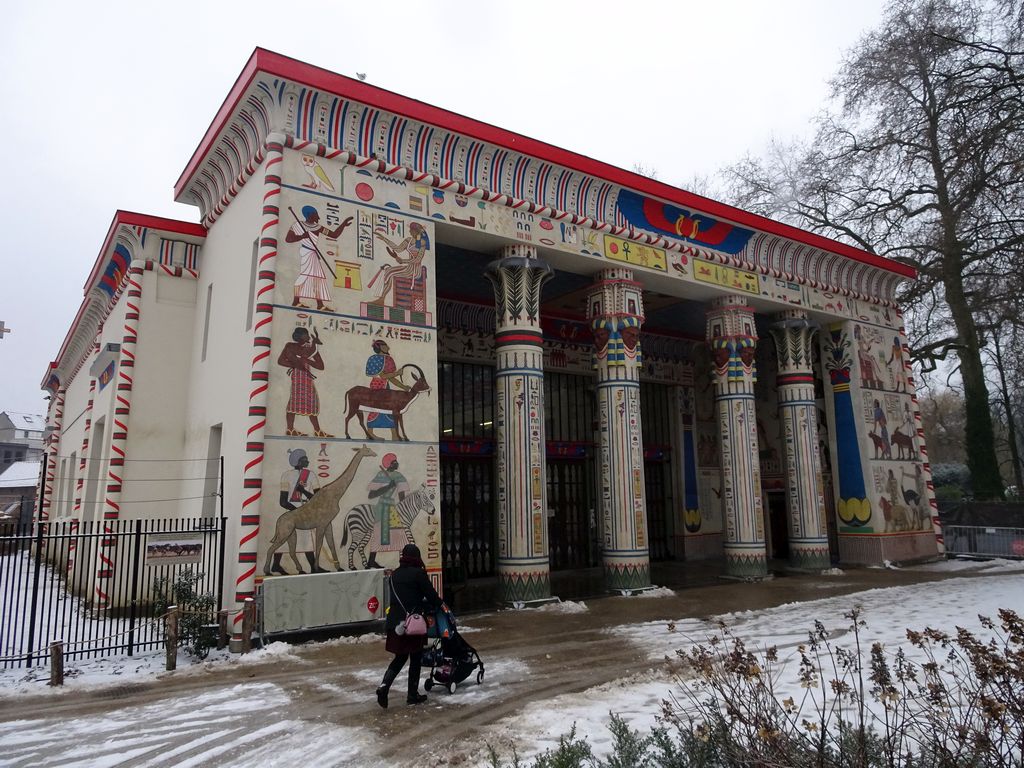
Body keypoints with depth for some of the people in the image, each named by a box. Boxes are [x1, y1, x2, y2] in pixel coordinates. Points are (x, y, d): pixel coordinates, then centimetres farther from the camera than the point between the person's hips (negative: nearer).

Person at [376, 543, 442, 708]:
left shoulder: (395, 574, 10)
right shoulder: (418, 573, -10)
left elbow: (395, 596, 15)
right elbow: (430, 594, -9)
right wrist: (439, 605, 12)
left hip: (395, 621, 6)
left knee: (400, 657, 17)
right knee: (415, 659, 9)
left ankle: (384, 685, -1)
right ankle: (413, 695, 17)